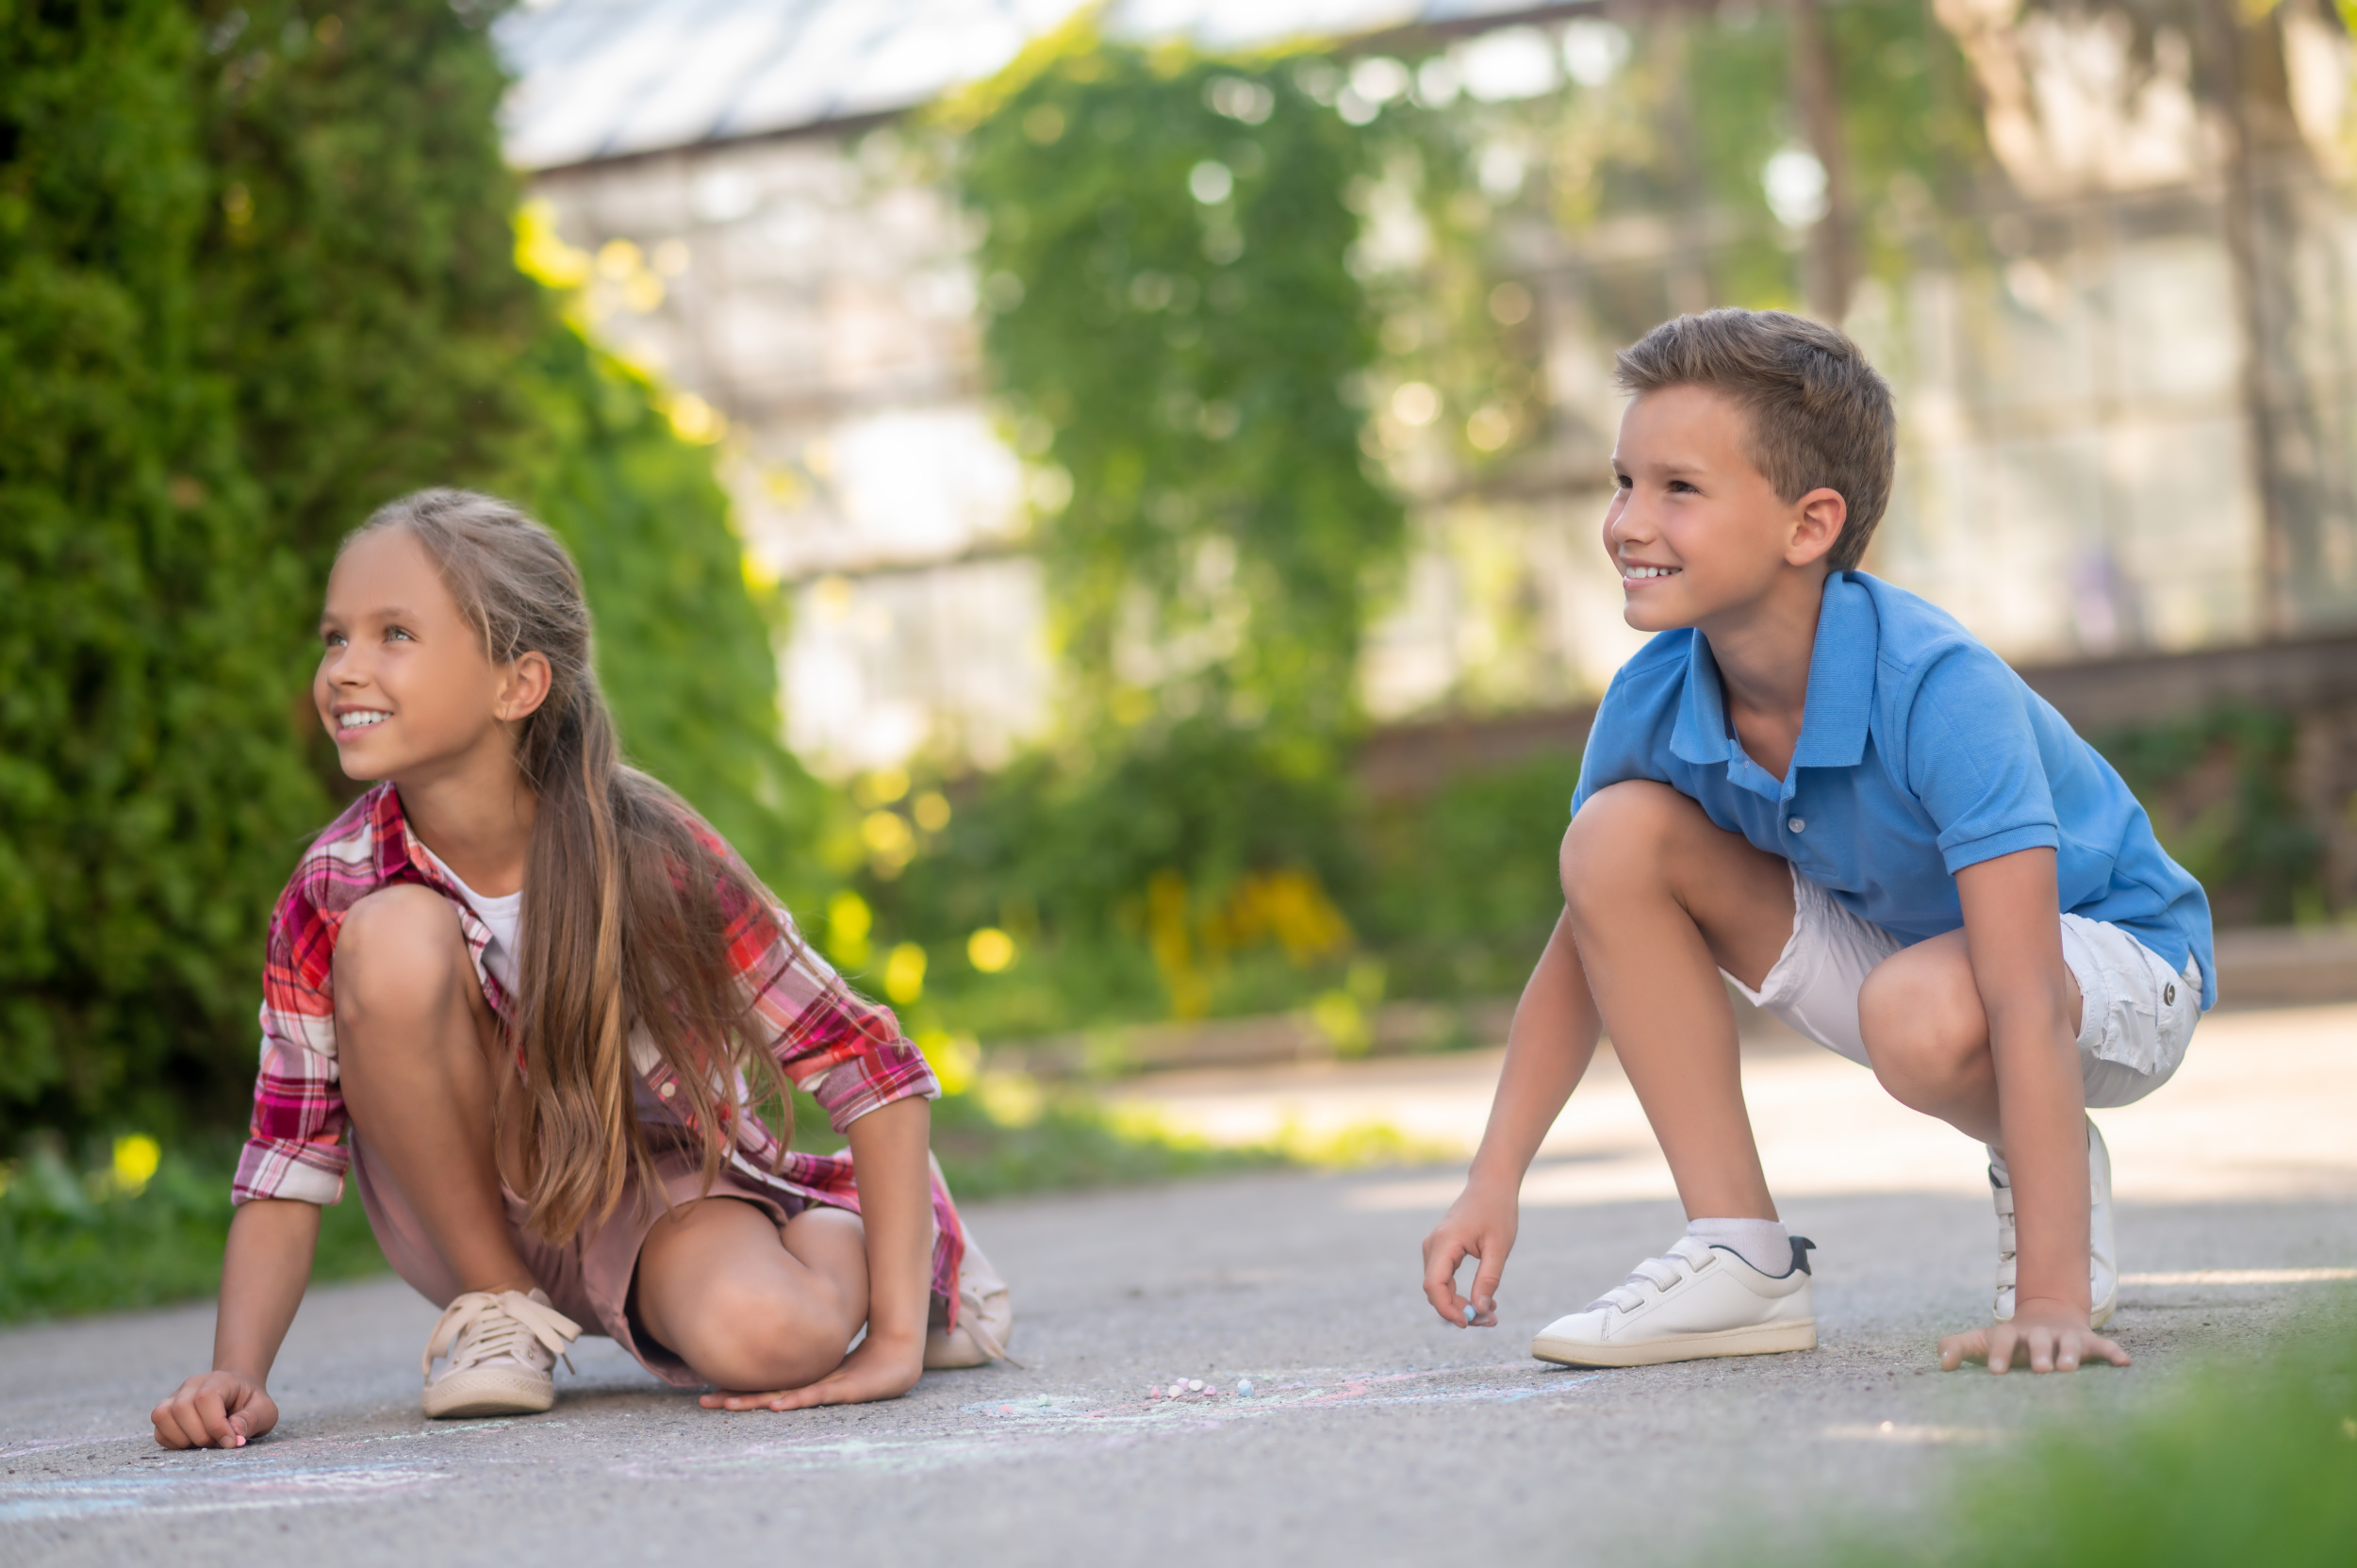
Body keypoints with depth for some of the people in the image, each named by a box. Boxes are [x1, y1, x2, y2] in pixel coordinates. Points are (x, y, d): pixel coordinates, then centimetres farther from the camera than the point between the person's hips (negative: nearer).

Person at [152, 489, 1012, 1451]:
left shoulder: (642, 850, -24)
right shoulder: (332, 894, -18)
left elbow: (875, 1070, -19)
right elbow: (287, 1171, -13)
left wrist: (895, 1339, -24)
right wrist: (237, 1375, -30)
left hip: (658, 1197, 0)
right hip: (478, 1215, 0)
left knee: (765, 1339, -35)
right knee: (392, 940, -28)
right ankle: (497, 1302, -8)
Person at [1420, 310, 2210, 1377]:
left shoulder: (1940, 690, -35)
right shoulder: (1652, 698, -16)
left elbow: (2025, 1002, -39)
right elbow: (1589, 942, -2)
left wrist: (2050, 1297, -45)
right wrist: (1494, 1182, -10)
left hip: (2118, 964, -6)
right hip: (1896, 942, 6)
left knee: (1923, 1010, -40)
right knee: (1618, 836, -15)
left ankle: (2047, 1161, -2)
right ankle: (1741, 1260, -10)